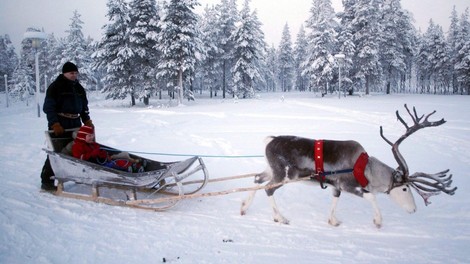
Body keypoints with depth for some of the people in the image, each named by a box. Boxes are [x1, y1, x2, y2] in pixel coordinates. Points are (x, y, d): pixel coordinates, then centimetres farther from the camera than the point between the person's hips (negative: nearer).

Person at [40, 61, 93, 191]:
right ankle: (47, 182, -2)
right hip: (59, 125, -7)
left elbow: (84, 107, 20)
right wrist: (55, 124, -19)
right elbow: (48, 107, -10)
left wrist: (87, 121, 7)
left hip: (75, 124, 7)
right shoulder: (55, 87, -5)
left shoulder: (79, 88, 15)